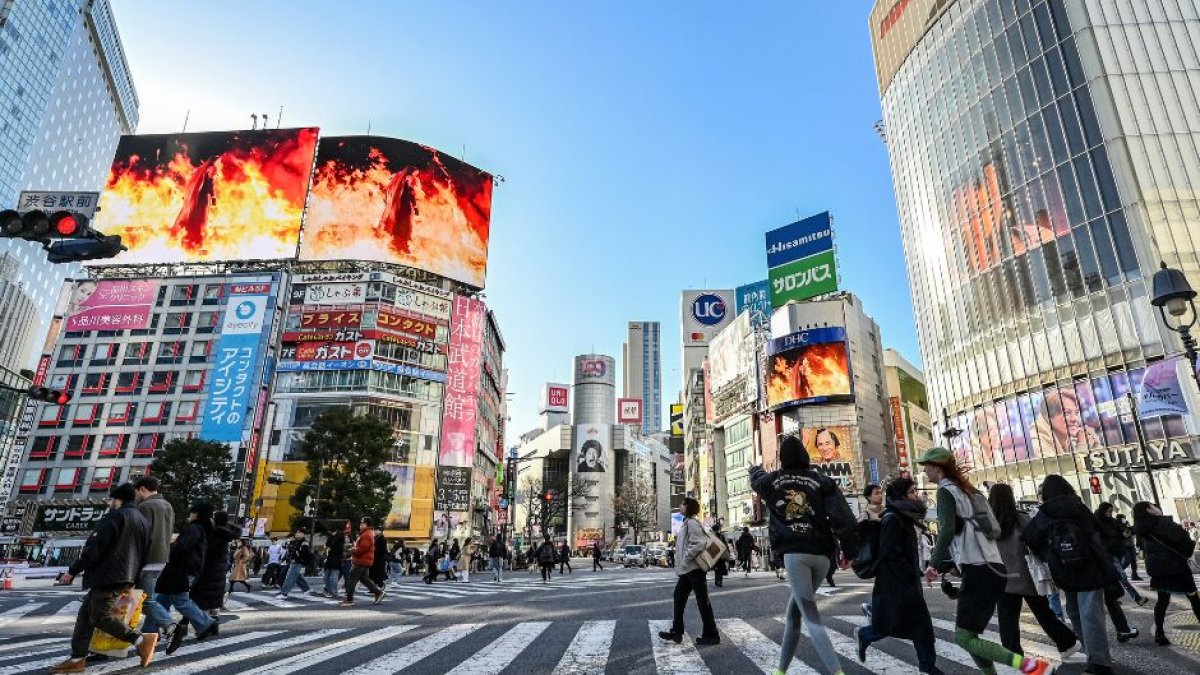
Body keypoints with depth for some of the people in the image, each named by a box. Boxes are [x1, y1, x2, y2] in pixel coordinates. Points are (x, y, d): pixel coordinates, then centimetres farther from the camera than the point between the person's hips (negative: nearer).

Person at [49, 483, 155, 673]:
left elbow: (94, 547, -15)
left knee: (100, 616, -5)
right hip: (127, 577, 9)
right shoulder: (143, 520, 15)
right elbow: (144, 553, 17)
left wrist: (72, 571, -5)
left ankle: (141, 639, -11)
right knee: (86, 612, 15)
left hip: (108, 576, -9)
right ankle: (77, 658, 16)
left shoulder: (115, 516, -11)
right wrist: (132, 579, 21)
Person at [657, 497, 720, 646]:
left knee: (702, 602, -1)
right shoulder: (686, 523, 15)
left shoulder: (692, 523, -15)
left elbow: (699, 544, -26)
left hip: (694, 569, -10)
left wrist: (686, 560, -22)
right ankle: (676, 631, 21)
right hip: (686, 570, 10)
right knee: (679, 598, 13)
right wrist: (679, 565, 16)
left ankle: (711, 635, 8)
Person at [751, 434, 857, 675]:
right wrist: (851, 551, 0)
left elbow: (756, 479, 32)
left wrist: (755, 469, 54)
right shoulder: (821, 480, 7)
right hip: (821, 555, 4)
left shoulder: (771, 481, 7)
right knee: (794, 610, 18)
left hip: (794, 553, -3)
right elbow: (842, 516, -3)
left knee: (811, 617, -5)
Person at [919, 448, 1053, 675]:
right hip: (991, 568, 9)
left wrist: (934, 563, -14)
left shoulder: (946, 491, -7)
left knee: (963, 638, -6)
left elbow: (947, 530, -22)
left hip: (979, 571, -9)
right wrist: (958, 563, 24)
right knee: (968, 635, 15)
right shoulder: (967, 490, 19)